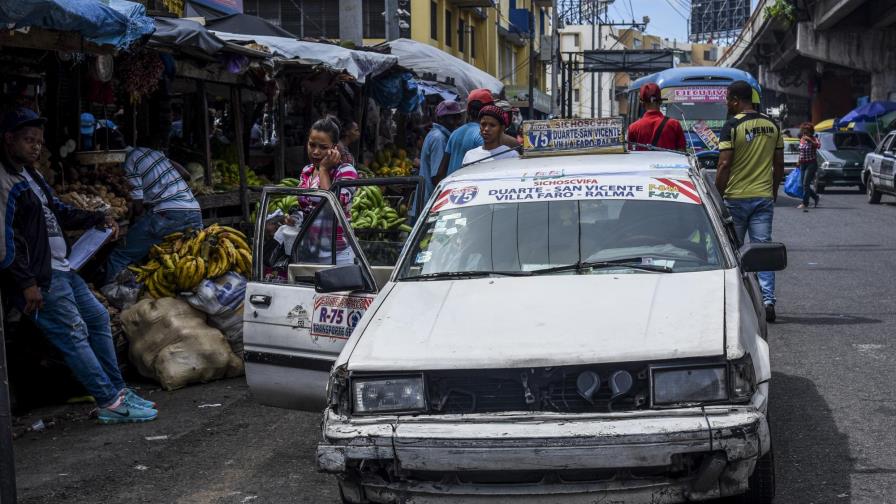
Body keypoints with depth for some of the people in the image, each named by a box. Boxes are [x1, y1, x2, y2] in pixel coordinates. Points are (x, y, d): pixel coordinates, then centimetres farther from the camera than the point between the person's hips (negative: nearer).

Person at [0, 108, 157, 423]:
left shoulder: (30, 175, 16)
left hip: (61, 269, 11)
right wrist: (27, 284, -23)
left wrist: (97, 219, 14)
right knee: (73, 333, -10)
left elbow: (58, 211, 28)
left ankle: (116, 390, 19)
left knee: (98, 317, 14)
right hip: (40, 279, -11)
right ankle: (110, 404, -8)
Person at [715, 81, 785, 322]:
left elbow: (724, 166, -15)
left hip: (736, 197, -4)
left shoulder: (732, 126, -10)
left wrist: (717, 195, -6)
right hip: (764, 196, 4)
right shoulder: (772, 126, 7)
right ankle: (767, 300, -9)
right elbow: (779, 165, 12)